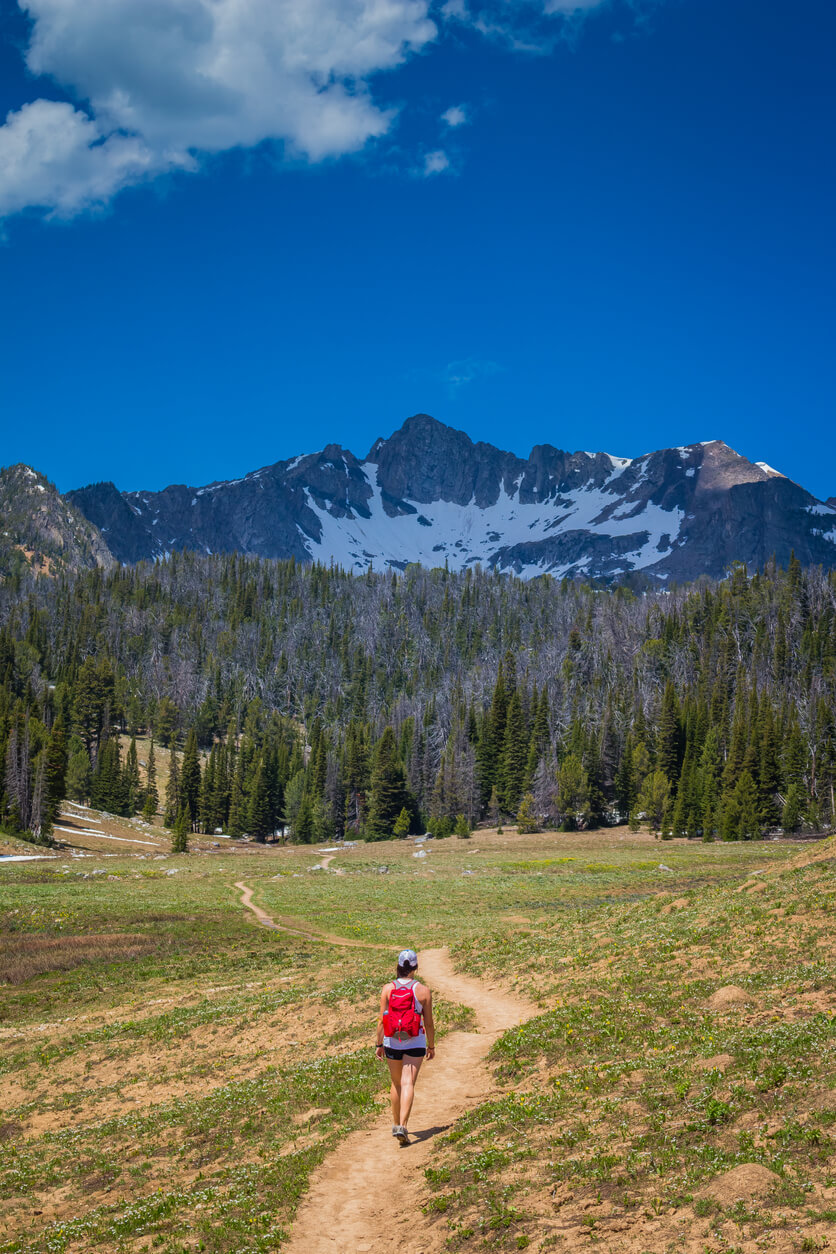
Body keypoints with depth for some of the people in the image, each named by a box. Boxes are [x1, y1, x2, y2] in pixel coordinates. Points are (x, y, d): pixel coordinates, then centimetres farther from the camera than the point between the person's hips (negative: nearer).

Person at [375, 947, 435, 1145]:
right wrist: (431, 1046, 11)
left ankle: (396, 1124, 29)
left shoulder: (388, 988, -4)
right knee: (408, 1084, -6)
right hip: (415, 1043, -2)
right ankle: (402, 1126, -20)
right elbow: (429, 1023, -1)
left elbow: (382, 1020, -4)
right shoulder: (423, 991, -6)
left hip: (392, 1042, 2)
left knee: (397, 1083, 19)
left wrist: (379, 1044, 6)